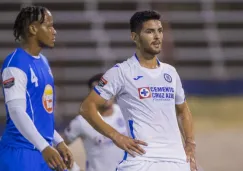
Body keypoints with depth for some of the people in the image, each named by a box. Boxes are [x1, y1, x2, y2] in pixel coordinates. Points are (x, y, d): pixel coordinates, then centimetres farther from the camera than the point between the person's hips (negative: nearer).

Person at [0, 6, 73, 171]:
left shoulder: (43, 62, 15)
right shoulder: (15, 64, -14)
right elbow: (16, 111, -22)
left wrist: (58, 142, 19)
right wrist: (44, 147, -29)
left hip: (43, 152, 9)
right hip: (20, 153, -9)